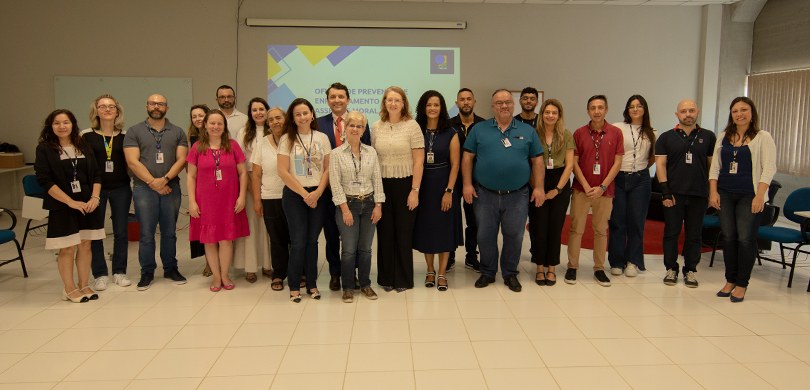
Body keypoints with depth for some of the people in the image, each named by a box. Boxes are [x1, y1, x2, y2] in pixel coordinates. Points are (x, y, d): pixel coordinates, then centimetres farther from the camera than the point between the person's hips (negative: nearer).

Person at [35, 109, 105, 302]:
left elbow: (96, 175, 8)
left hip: (88, 205, 4)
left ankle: (84, 285, 20)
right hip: (62, 207, -4)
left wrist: (95, 197, -9)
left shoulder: (83, 147, 9)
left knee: (85, 245, 8)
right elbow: (45, 180, -11)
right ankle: (70, 289, 15)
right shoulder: (45, 149, -3)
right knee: (67, 249, 2)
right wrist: (71, 202, -17)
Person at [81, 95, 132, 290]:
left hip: (121, 188, 1)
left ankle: (119, 272, 19)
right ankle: (100, 274, 15)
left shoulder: (124, 136, 4)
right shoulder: (87, 136, -1)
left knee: (121, 231, 6)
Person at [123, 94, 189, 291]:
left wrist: (164, 179, -13)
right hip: (144, 188, -1)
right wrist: (152, 182, -11)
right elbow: (133, 161, -4)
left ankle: (171, 268, 21)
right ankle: (147, 272, 12)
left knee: (169, 232, 9)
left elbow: (181, 159, 0)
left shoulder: (177, 132, 9)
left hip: (171, 188, 2)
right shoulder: (134, 132, 5)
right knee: (146, 233, 1)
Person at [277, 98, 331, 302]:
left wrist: (317, 193, -10)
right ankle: (294, 286, 10)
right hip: (294, 195, -2)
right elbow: (283, 171, -7)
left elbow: (328, 169, 3)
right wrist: (304, 193, -10)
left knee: (312, 240, 7)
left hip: (317, 195, 2)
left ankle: (312, 284, 18)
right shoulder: (287, 139, -2)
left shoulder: (322, 138, 5)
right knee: (298, 241, -2)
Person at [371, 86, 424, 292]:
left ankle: (403, 279, 18)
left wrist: (415, 190, -11)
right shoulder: (376, 127, 5)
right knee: (385, 232, 8)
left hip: (405, 184, -3)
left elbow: (418, 161, -6)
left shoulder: (412, 126, -5)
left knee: (403, 232, 5)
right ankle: (386, 277, 21)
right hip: (382, 184, 3)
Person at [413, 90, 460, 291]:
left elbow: (455, 164, -4)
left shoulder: (450, 134, -1)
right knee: (425, 228, 7)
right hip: (421, 186, 1)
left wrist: (449, 191, -10)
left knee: (443, 228, 3)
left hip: (442, 186, -1)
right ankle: (430, 270, 22)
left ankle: (442, 273, 14)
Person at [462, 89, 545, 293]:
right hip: (485, 194, 0)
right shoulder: (480, 129, 4)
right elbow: (468, 157, 2)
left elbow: (537, 161, 6)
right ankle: (487, 272, 26)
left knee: (514, 236, 9)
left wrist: (539, 187, -2)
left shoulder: (527, 131, 6)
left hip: (517, 195, 0)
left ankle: (510, 274, 26)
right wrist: (467, 184, -6)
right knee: (485, 236, 9)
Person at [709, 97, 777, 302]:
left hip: (749, 195, -4)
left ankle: (741, 285, 5)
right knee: (728, 237, 7)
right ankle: (730, 281, 17)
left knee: (746, 238, -4)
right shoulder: (724, 137, 12)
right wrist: (713, 192, 2)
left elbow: (769, 168, -7)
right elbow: (715, 167, 12)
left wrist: (760, 196, -15)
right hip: (725, 194, 4)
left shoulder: (763, 137, -1)